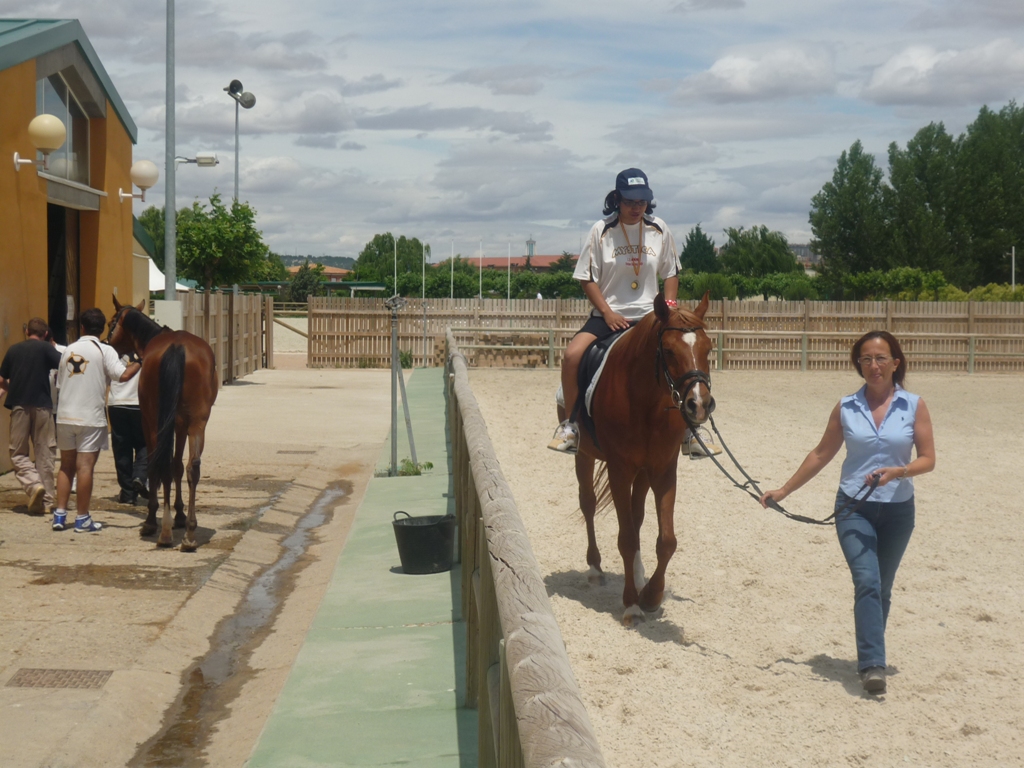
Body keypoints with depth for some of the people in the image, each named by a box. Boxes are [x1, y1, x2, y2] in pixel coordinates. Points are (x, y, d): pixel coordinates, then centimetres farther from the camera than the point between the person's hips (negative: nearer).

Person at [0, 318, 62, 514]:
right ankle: (46, 500, 6)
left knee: (18, 453, 10)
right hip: (42, 405, -1)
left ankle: (33, 484, -15)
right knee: (44, 453, 7)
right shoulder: (46, 348, 0)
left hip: (19, 405, 1)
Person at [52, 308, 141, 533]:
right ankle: (83, 519, 0)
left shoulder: (68, 350, 9)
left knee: (66, 466, 14)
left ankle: (60, 514, 13)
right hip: (91, 417, -5)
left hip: (65, 415, 5)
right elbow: (123, 375, -19)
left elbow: (59, 383, 15)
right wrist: (140, 362, -4)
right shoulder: (105, 351, -6)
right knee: (85, 466, -3)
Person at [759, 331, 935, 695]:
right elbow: (821, 455, 10)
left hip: (897, 509, 1)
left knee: (882, 589, 12)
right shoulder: (846, 408, 1)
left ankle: (871, 655, 28)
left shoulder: (914, 406, -2)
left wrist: (897, 472, -23)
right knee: (867, 581, -18)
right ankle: (872, 664, -22)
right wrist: (784, 490, 10)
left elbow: (928, 459, -3)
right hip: (854, 508, -1)